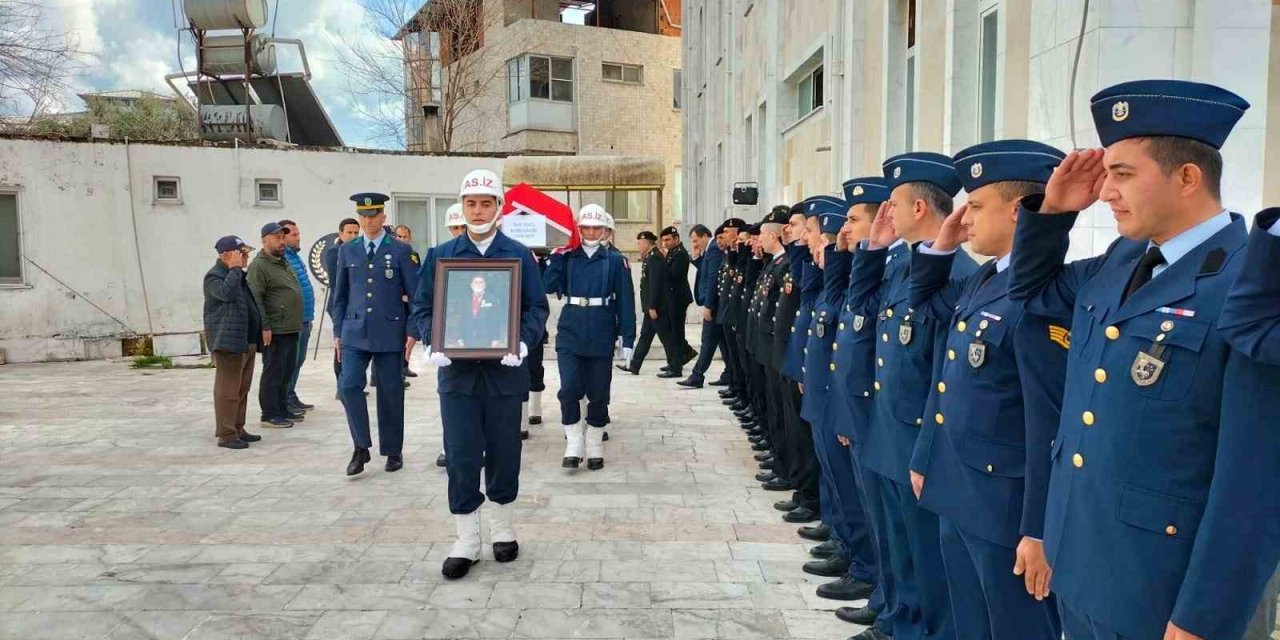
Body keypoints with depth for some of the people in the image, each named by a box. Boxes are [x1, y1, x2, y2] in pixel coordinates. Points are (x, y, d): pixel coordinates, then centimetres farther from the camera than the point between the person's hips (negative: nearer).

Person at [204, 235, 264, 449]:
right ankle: (226, 434, -2)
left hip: (247, 341, 9)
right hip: (228, 342, -9)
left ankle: (238, 429, 22)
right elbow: (227, 293, -30)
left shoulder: (240, 275, 20)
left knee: (242, 389, 14)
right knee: (228, 390, -6)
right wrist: (235, 268, -19)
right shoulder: (214, 276, -9)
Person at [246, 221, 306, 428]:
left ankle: (283, 410, 23)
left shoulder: (284, 263, 18)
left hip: (291, 328, 9)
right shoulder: (259, 266, -10)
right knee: (273, 372, -2)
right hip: (275, 331, -9)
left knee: (286, 372, 14)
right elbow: (255, 299, -17)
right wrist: (264, 327, -21)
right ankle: (269, 415, 6)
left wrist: (298, 322, 21)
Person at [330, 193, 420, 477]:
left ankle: (393, 451, 19)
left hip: (390, 333, -2)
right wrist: (337, 331, 8)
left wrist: (413, 332, -7)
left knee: (390, 392, 4)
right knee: (349, 386, -9)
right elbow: (340, 294, 12)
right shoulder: (347, 251, 8)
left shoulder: (401, 251, -1)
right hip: (355, 332, 2)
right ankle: (361, 447, 6)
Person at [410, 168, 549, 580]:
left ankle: (502, 530, 28)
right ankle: (466, 542, 13)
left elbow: (537, 308, 3)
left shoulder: (518, 255, 3)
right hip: (458, 370, 0)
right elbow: (423, 307, 7)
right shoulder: (440, 256, 6)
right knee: (461, 457, 1)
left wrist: (522, 342, -15)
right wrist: (433, 344, -11)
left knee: (504, 452, 9)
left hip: (504, 370, 0)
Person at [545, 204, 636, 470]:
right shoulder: (567, 257, 6)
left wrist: (627, 339, -5)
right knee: (569, 391, -7)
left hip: (601, 338, -1)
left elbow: (625, 302, -1)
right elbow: (549, 286, -7)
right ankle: (574, 446, 6)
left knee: (598, 395, 7)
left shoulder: (616, 261, 1)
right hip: (570, 335, 1)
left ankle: (595, 448, 22)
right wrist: (555, 256, -12)